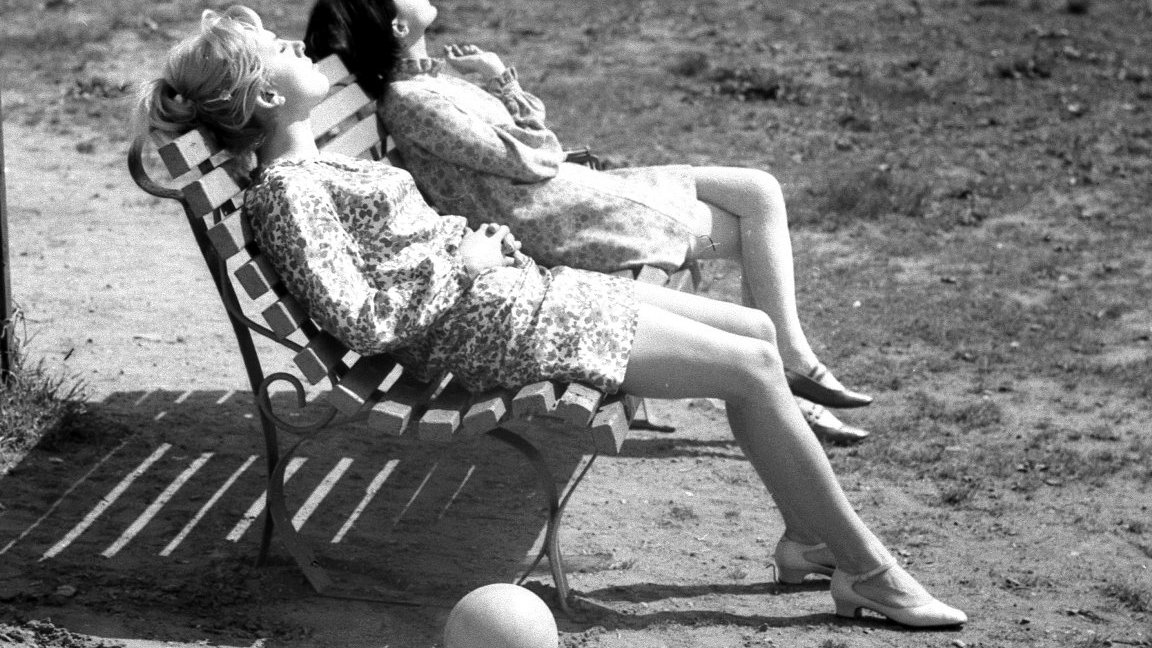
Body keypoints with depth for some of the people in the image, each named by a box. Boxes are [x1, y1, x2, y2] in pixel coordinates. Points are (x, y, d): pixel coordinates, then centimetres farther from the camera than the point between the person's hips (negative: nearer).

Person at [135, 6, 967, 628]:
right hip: (491, 326, -10)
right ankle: (866, 567, -2)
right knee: (751, 366, -12)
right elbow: (359, 320, -22)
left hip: (513, 283, 10)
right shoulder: (285, 191, -15)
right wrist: (467, 252, -12)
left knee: (755, 329, 5)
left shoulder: (315, 164, 15)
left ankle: (806, 537, 13)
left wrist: (482, 240, 9)